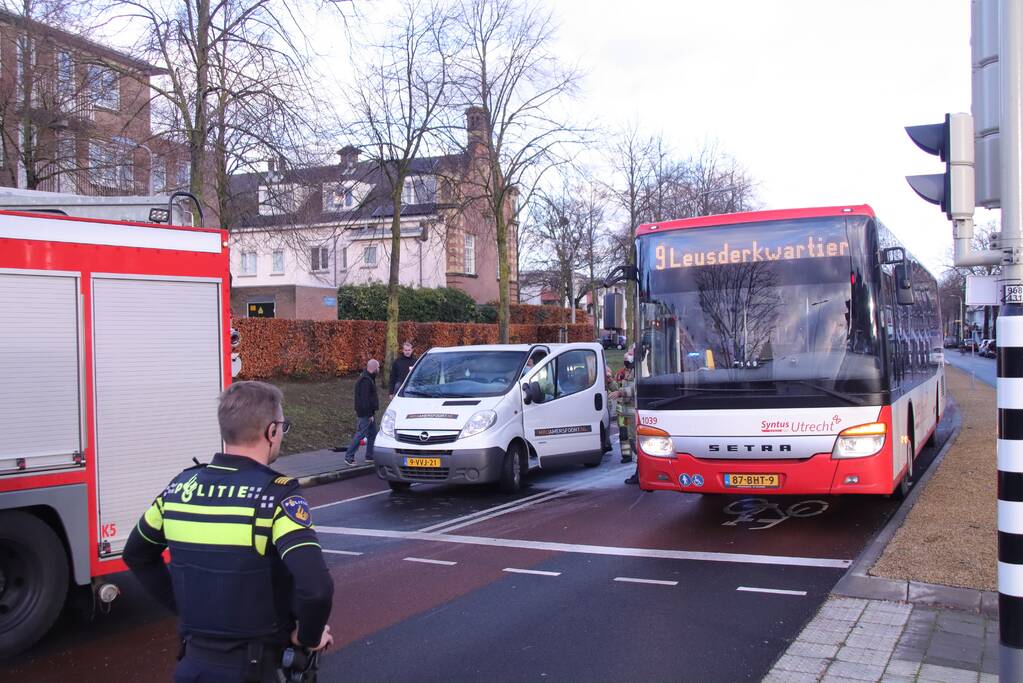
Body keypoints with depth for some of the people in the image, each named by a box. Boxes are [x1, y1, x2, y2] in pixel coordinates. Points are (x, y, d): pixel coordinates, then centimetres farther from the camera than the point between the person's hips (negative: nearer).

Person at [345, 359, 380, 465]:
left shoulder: (369, 379, 15)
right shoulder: (365, 380, -19)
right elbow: (365, 399, -23)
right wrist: (369, 414, -22)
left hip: (370, 412, 11)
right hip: (365, 413, -11)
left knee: (372, 434, 13)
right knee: (360, 434, -7)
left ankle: (370, 456, 19)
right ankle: (349, 456, -1)